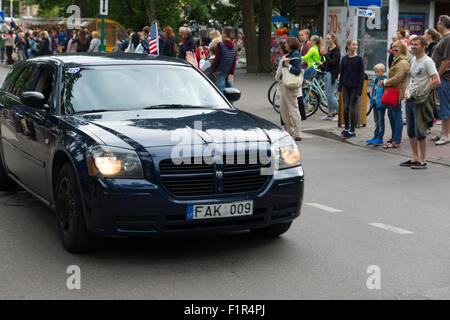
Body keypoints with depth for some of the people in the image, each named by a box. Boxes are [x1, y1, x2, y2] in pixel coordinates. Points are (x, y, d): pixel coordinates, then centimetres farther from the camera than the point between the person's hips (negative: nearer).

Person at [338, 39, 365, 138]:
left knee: (352, 107, -3)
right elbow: (342, 74, 12)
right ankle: (346, 128, 18)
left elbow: (362, 75, -5)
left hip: (355, 87, -3)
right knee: (346, 107, 4)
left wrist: (359, 90, -10)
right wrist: (340, 87, 8)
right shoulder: (344, 59, 6)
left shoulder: (359, 59, -4)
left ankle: (352, 130, 5)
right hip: (346, 86, 3)